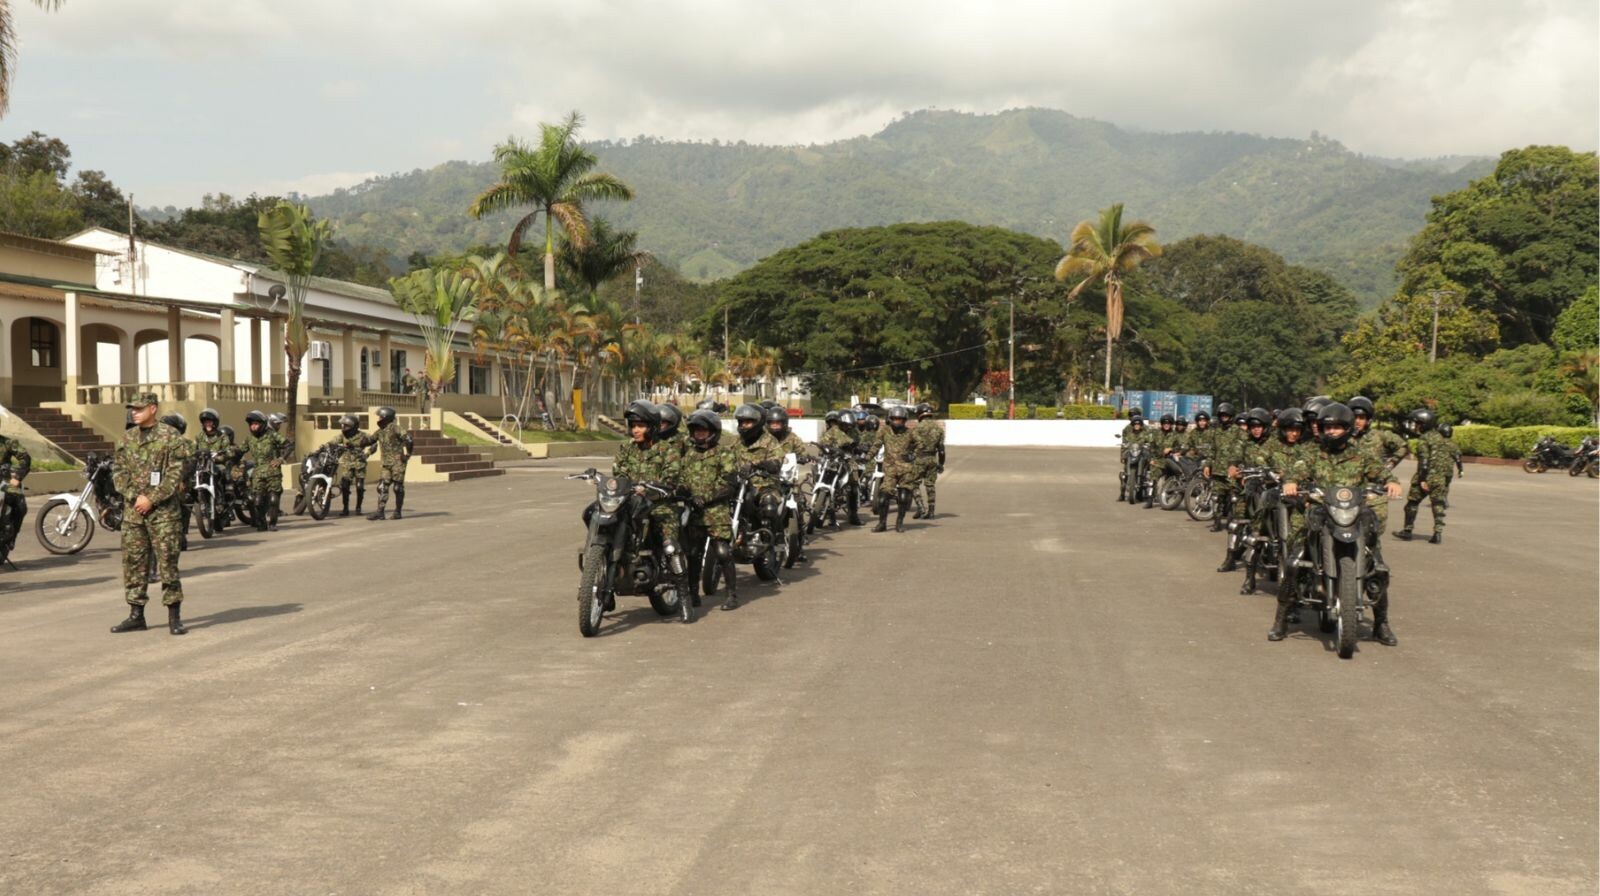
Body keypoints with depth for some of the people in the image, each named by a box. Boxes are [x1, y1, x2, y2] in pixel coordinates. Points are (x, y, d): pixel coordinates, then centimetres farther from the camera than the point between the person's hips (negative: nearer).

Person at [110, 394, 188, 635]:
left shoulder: (170, 436, -3)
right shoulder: (126, 439, 11)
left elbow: (176, 473, -8)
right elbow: (118, 472, 9)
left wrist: (151, 499, -14)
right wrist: (135, 497, -7)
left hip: (163, 510, -5)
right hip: (133, 510, 5)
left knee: (167, 561, -4)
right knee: (133, 562, 7)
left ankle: (174, 616, 2)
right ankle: (136, 615, 15)